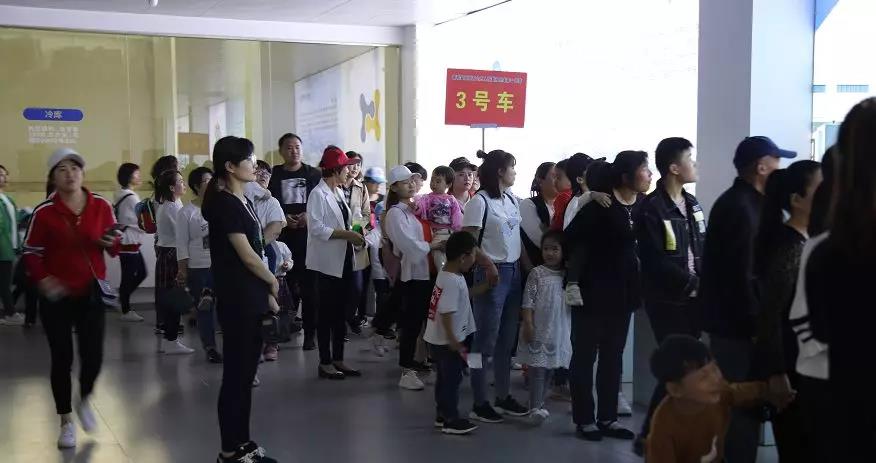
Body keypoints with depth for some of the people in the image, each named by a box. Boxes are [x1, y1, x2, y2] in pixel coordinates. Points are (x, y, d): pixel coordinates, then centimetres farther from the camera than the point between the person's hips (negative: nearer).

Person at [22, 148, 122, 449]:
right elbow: (31, 253, -4)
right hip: (57, 297, -2)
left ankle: (85, 401, 31)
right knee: (62, 359, 4)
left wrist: (112, 243, -15)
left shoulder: (101, 206, -2)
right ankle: (66, 422, 20)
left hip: (92, 293, 2)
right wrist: (42, 279, -21)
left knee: (93, 355, -1)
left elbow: (115, 246, 9)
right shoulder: (44, 212, -9)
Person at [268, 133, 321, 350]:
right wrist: (283, 219, -10)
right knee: (286, 284, -1)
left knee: (309, 285, -2)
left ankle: (310, 333, 3)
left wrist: (310, 216, -12)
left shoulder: (314, 174, 8)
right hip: (283, 237, 1)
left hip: (309, 236, 0)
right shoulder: (273, 175, 8)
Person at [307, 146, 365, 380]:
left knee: (341, 312, 13)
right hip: (328, 262, -8)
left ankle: (338, 359, 22)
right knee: (326, 313, 1)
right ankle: (325, 362, 10)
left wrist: (354, 234, 3)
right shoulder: (318, 194, -13)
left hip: (344, 260, 8)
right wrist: (346, 234, -21)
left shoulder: (339, 192, 12)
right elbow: (316, 228, -21)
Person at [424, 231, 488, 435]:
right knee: (452, 379, 1)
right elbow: (446, 315, -27)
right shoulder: (452, 281, -25)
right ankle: (451, 420, 10)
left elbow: (464, 295, 18)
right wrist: (455, 344, -24)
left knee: (444, 378, 18)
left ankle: (442, 415, 29)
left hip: (439, 340, 10)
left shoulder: (448, 274, 6)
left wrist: (486, 285, 17)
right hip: (448, 342, -10)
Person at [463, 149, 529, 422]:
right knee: (486, 338, -2)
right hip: (492, 273, -7)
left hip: (514, 272, 8)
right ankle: (479, 403, 6)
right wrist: (489, 264, -26)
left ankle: (504, 396, 24)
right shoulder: (480, 201, -10)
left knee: (507, 338, 13)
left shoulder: (512, 200, 13)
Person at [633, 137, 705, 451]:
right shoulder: (651, 208, -11)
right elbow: (656, 261, -17)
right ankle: (650, 436, 4)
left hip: (693, 298, 7)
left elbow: (702, 249, 14)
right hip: (667, 300, -7)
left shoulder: (692, 204, 13)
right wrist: (694, 283, -14)